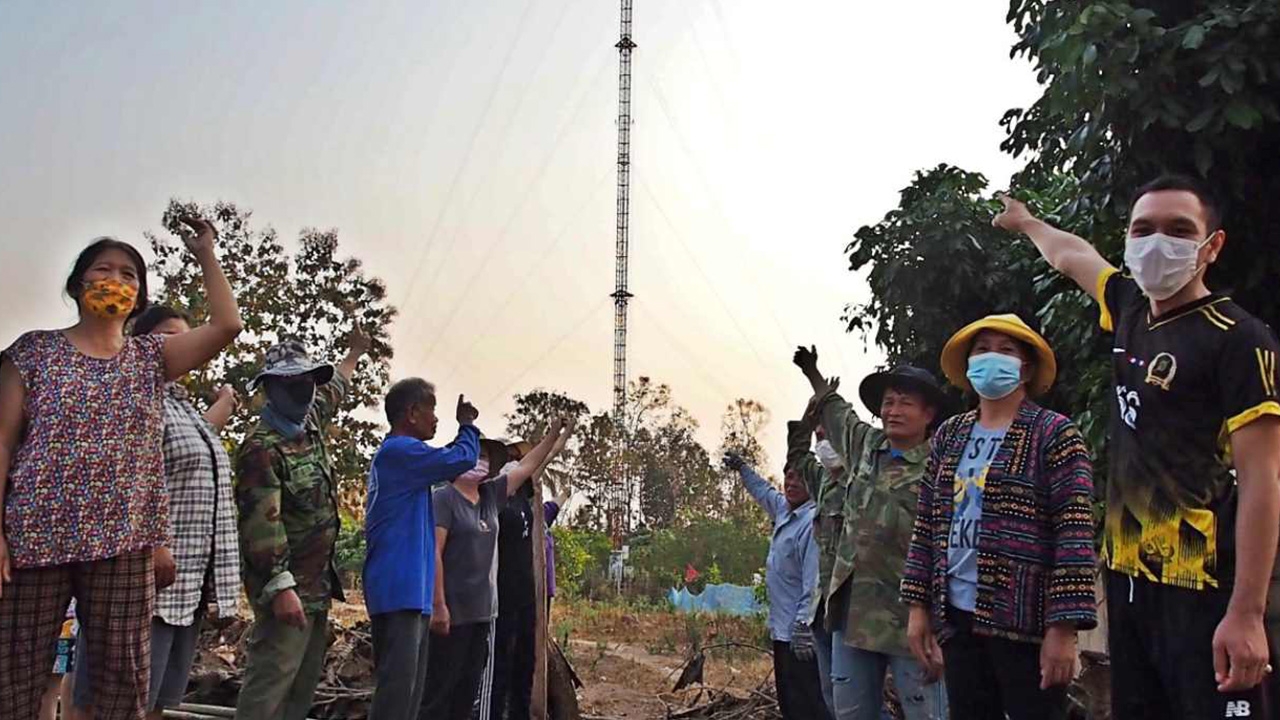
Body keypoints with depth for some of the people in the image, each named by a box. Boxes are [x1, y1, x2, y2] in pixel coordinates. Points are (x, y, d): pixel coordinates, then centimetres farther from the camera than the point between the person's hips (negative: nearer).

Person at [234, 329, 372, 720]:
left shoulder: (311, 421, 9)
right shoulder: (261, 448, -18)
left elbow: (333, 389, 33)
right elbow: (261, 522, -26)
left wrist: (354, 354, 46)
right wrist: (281, 585, -31)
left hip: (318, 581, 9)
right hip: (288, 584, -9)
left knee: (306, 680, 13)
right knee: (271, 678, -11)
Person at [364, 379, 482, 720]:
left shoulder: (400, 454, 20)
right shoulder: (399, 450, -12)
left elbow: (447, 463, 26)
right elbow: (462, 459, -15)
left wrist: (465, 429, 14)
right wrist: (467, 425, 3)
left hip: (408, 588, 11)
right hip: (399, 588, -11)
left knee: (410, 685, 12)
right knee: (398, 685, -11)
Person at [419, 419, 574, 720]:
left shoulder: (490, 495, 12)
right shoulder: (444, 499, -9)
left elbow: (526, 466, 20)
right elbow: (433, 553, -15)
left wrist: (554, 435, 16)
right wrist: (438, 604, -20)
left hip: (482, 611, 8)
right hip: (451, 611, -8)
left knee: (467, 690, 11)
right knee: (439, 689, -4)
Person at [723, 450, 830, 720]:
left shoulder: (812, 521, -19)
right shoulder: (784, 510, 9)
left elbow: (814, 581, -24)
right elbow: (765, 492, 33)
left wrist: (804, 625, -27)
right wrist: (742, 469, 42)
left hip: (800, 631, -10)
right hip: (782, 629, 10)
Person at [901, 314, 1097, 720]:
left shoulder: (1054, 434, -4)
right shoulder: (948, 437, 12)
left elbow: (1074, 536, -10)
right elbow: (926, 526, 14)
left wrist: (1062, 627, -17)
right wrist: (919, 604, 7)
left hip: (1026, 619, -5)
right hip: (957, 616, 5)